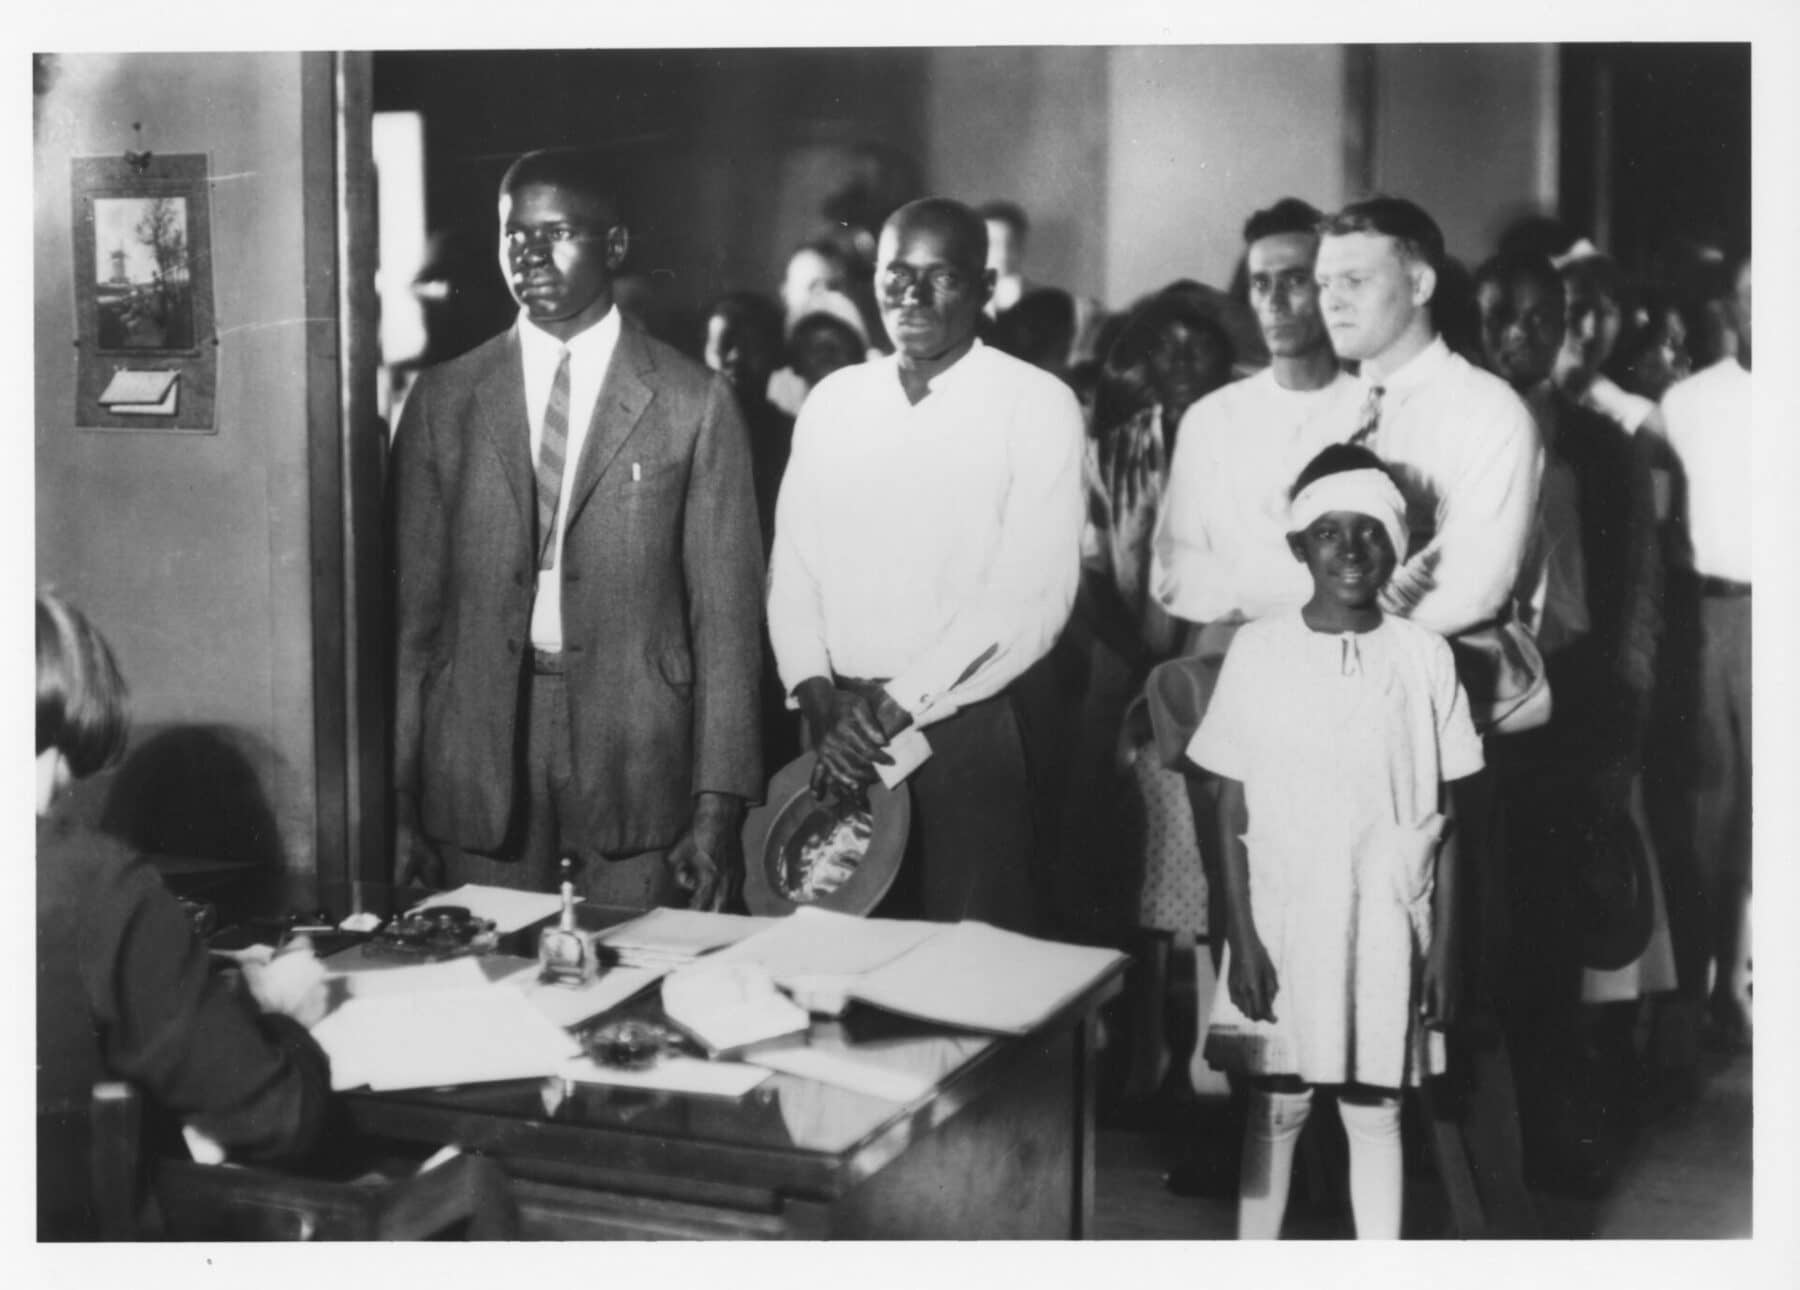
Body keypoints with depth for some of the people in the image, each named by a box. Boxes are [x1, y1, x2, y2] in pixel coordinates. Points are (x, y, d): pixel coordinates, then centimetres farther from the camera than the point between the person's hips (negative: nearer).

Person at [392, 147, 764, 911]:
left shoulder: (694, 404, 0)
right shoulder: (443, 401, 7)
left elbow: (725, 615, 0)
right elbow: (411, 604, 7)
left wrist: (718, 804, -5)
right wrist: (398, 797, 2)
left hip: (637, 752, -1)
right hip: (478, 757, 2)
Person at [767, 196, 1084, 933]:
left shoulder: (1037, 406, -4)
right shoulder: (832, 402, 10)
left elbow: (1032, 594, -12)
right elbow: (793, 565, 9)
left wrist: (897, 705, -15)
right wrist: (818, 692, -7)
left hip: (968, 728, -4)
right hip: (840, 730, 4)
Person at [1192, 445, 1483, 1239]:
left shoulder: (1424, 657, -1)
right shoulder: (1258, 650, -3)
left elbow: (1442, 820, 3)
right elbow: (1234, 812, -1)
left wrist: (1443, 944, 0)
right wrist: (1243, 938, -6)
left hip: (1388, 930, 0)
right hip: (1283, 925, 0)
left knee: (1374, 1111, 8)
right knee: (1276, 1109, 8)